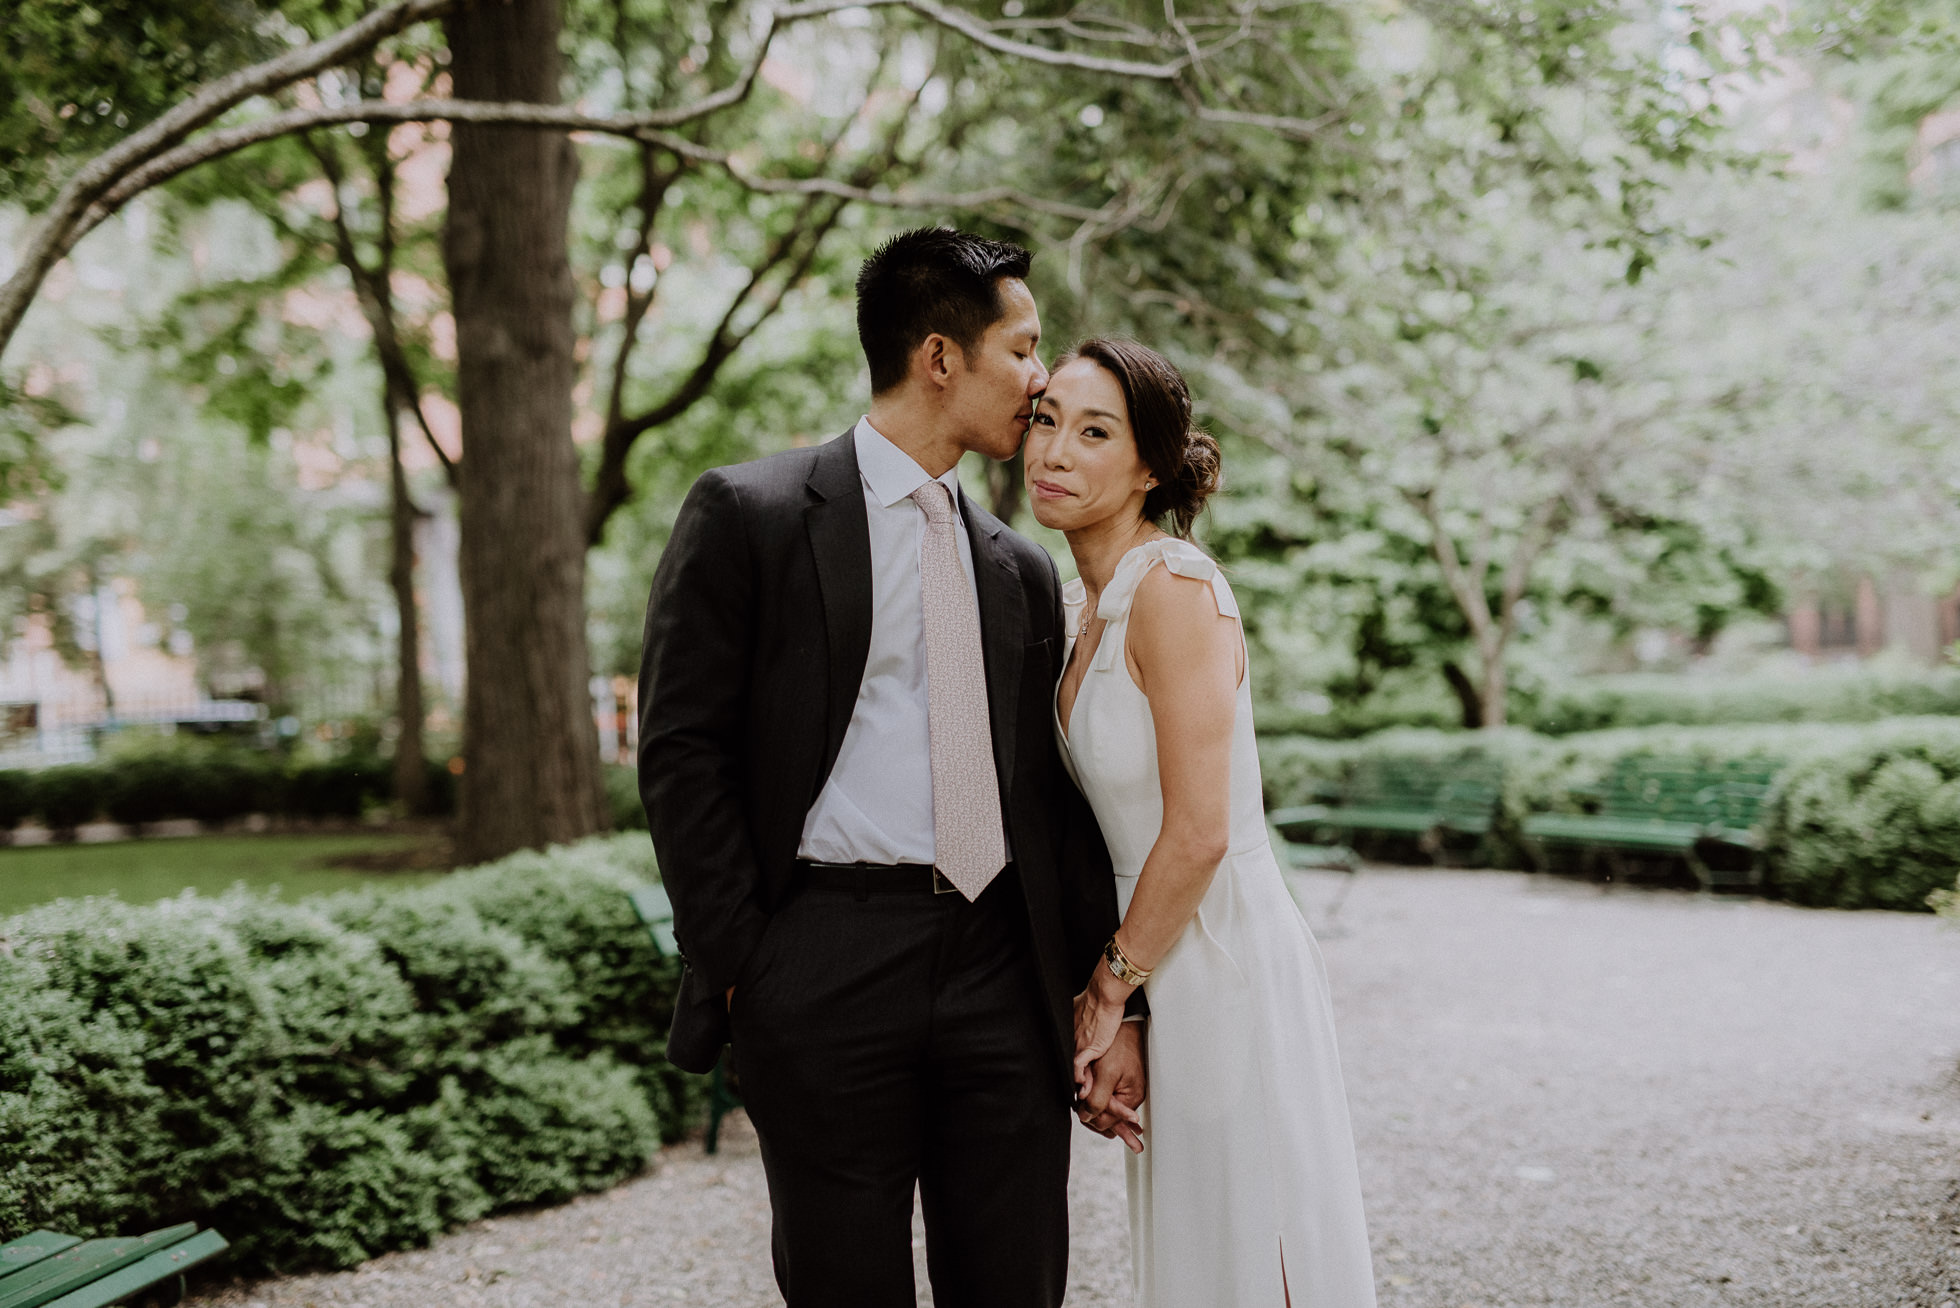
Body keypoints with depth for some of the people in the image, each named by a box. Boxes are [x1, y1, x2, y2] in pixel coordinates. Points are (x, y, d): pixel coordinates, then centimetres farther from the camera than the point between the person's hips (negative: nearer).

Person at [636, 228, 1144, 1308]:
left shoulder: (1024, 570, 15)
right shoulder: (747, 513, 0)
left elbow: (1057, 794, 15)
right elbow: (681, 747, -4)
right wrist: (741, 969, -9)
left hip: (1005, 974, 5)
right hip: (828, 968, -4)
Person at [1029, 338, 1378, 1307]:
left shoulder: (1174, 588, -18)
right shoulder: (1080, 605, 9)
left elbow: (1199, 832, -21)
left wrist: (1111, 984, -10)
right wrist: (1113, 980, 9)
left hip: (1227, 963, -8)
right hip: (1168, 955, 9)